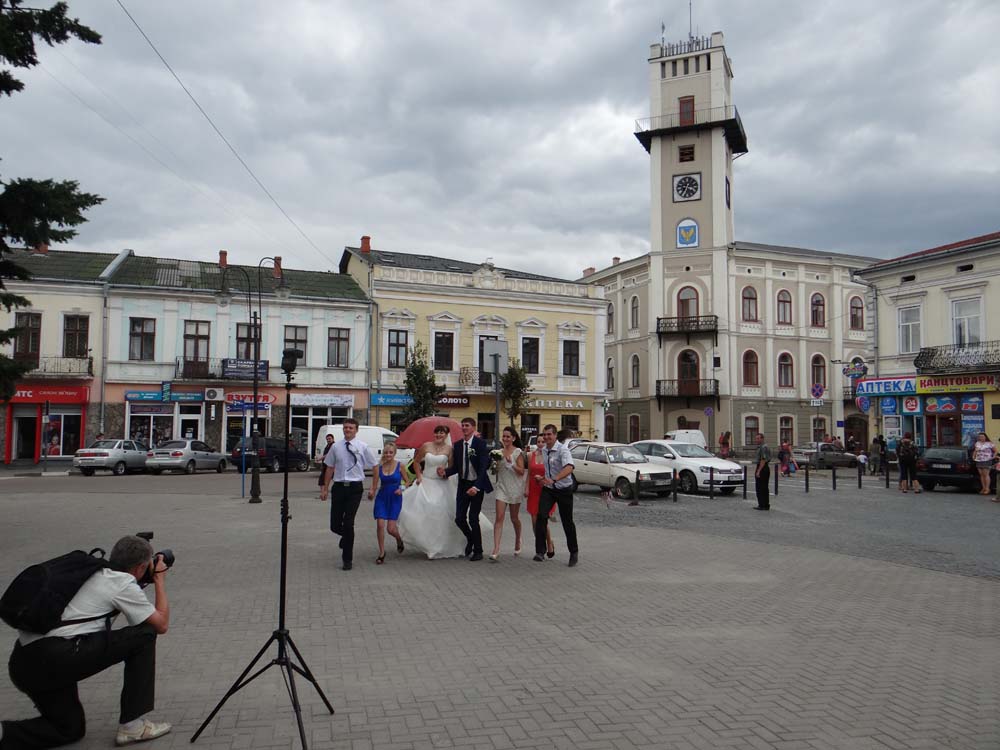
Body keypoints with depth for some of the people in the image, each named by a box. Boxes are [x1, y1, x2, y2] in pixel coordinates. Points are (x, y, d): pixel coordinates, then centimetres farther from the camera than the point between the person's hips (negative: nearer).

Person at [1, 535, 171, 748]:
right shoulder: (123, 583, -2)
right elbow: (161, 624, 5)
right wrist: (160, 580, 16)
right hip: (55, 659, -9)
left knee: (70, 729, 24)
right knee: (144, 635, 2)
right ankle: (132, 725, 4)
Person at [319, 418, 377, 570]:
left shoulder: (363, 447, -1)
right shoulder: (336, 446, 5)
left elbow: (375, 466, 6)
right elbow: (329, 468, 13)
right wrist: (325, 488, 13)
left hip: (355, 488, -2)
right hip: (339, 487, 3)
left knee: (348, 523, -7)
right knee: (335, 525, 1)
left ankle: (348, 559, 9)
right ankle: (346, 536, 39)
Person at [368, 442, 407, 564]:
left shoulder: (399, 466, -5)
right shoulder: (379, 467, -1)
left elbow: (407, 481, 6)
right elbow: (374, 484, -3)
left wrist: (402, 488, -13)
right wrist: (371, 492, -22)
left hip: (395, 498, -2)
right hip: (382, 497, 2)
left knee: (391, 528, -6)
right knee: (380, 525, -7)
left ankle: (399, 540, 30)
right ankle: (382, 553, 10)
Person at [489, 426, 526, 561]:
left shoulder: (518, 452, -6)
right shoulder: (499, 452, 7)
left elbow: (521, 472, -10)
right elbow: (497, 470, 13)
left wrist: (511, 463, -22)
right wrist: (496, 461, -6)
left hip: (515, 488, -3)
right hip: (502, 487, 3)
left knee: (514, 518, 12)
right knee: (499, 518, -9)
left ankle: (517, 543, 38)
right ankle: (496, 550, -15)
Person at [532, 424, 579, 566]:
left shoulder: (562, 450, -18)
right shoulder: (543, 450, 5)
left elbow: (569, 468, -35)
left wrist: (553, 479, -45)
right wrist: (542, 478, 5)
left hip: (564, 490, -5)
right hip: (548, 489, 5)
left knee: (567, 522, 5)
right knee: (541, 516, -14)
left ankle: (574, 552, 24)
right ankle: (540, 552, -11)